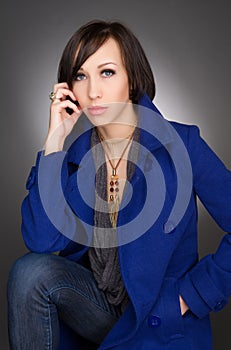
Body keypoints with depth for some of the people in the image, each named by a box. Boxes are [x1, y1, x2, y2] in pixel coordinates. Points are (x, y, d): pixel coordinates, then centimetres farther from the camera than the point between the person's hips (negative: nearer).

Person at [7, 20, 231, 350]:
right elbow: (42, 240, -17)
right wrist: (55, 141, -19)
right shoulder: (73, 149, -3)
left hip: (162, 320, -3)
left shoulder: (179, 143, -11)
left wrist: (193, 295, -10)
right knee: (31, 270, -22)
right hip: (95, 303, 3)